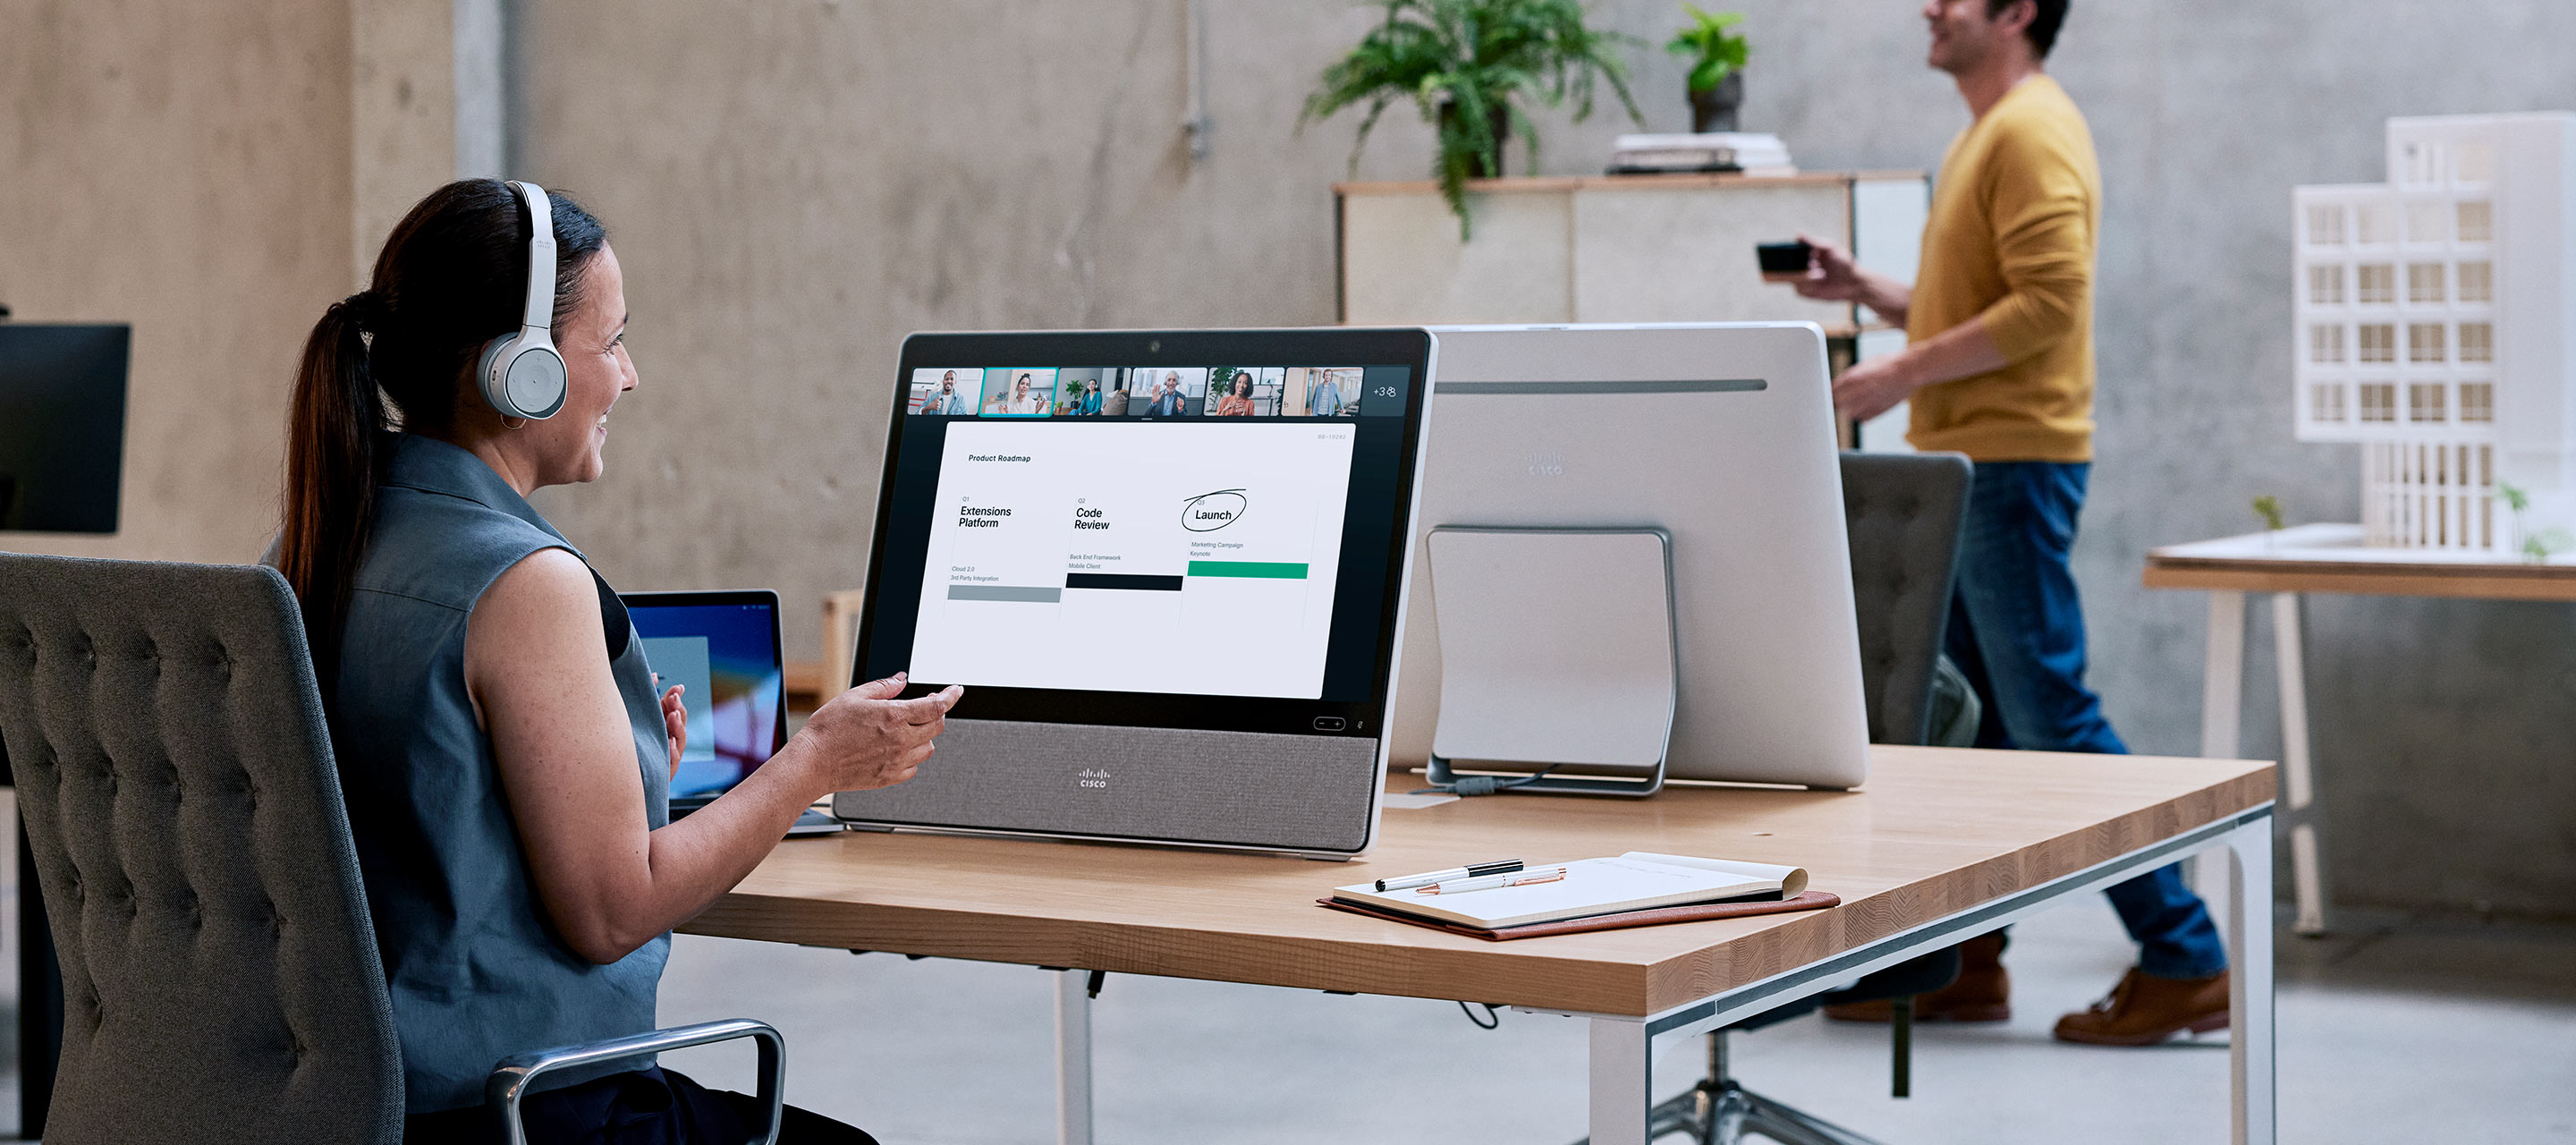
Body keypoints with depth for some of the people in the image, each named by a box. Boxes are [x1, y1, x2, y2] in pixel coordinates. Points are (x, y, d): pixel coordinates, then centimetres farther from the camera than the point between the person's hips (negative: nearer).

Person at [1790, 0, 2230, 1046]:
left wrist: (1905, 373, -20)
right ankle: (1964, 960, 18)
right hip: (1967, 461, 11)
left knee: (2050, 712, -9)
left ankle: (2183, 961, -4)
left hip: (2011, 461, -10)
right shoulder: (1987, 134, 20)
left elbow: (2049, 304, -22)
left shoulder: (2032, 132, -12)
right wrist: (1866, 289, 11)